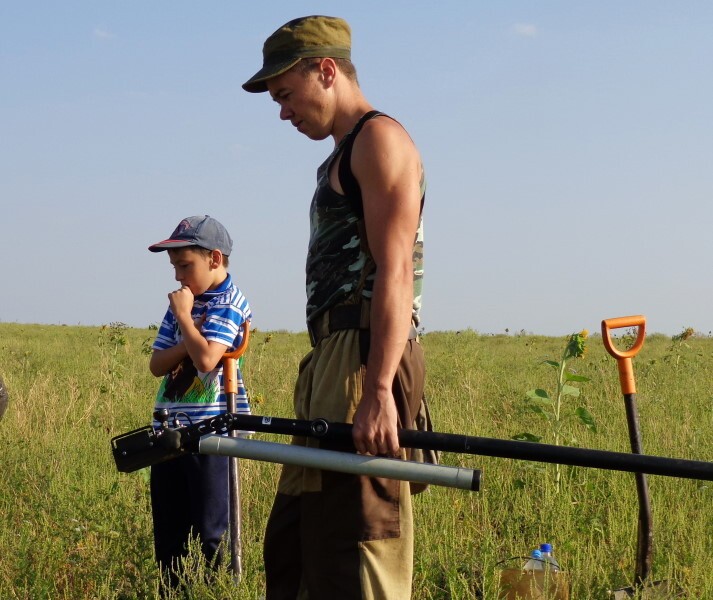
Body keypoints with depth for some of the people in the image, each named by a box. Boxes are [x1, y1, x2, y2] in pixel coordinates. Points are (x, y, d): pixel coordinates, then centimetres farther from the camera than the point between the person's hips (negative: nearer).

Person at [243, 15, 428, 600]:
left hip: (365, 363, -10)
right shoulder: (341, 159, 25)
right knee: (293, 546, 11)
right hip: (333, 365, 10)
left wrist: (378, 392, -25)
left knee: (355, 552, -12)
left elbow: (394, 272, -17)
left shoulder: (379, 138, -5)